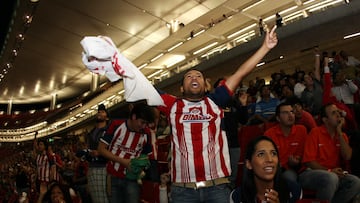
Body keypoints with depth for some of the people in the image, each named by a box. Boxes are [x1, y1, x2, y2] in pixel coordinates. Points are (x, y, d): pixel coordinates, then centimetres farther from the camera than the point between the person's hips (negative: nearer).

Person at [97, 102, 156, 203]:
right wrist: (123, 161, -19)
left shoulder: (147, 133, -8)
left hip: (132, 178, 0)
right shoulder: (116, 125, -11)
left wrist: (142, 163, -16)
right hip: (113, 177, 0)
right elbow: (101, 149, -9)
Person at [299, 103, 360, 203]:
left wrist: (339, 133, -5)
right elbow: (309, 161, -8)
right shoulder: (315, 132, -4)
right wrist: (329, 171, -17)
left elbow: (347, 157, -4)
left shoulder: (342, 135, 13)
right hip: (311, 173, -5)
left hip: (334, 175, 6)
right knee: (331, 178, -35)